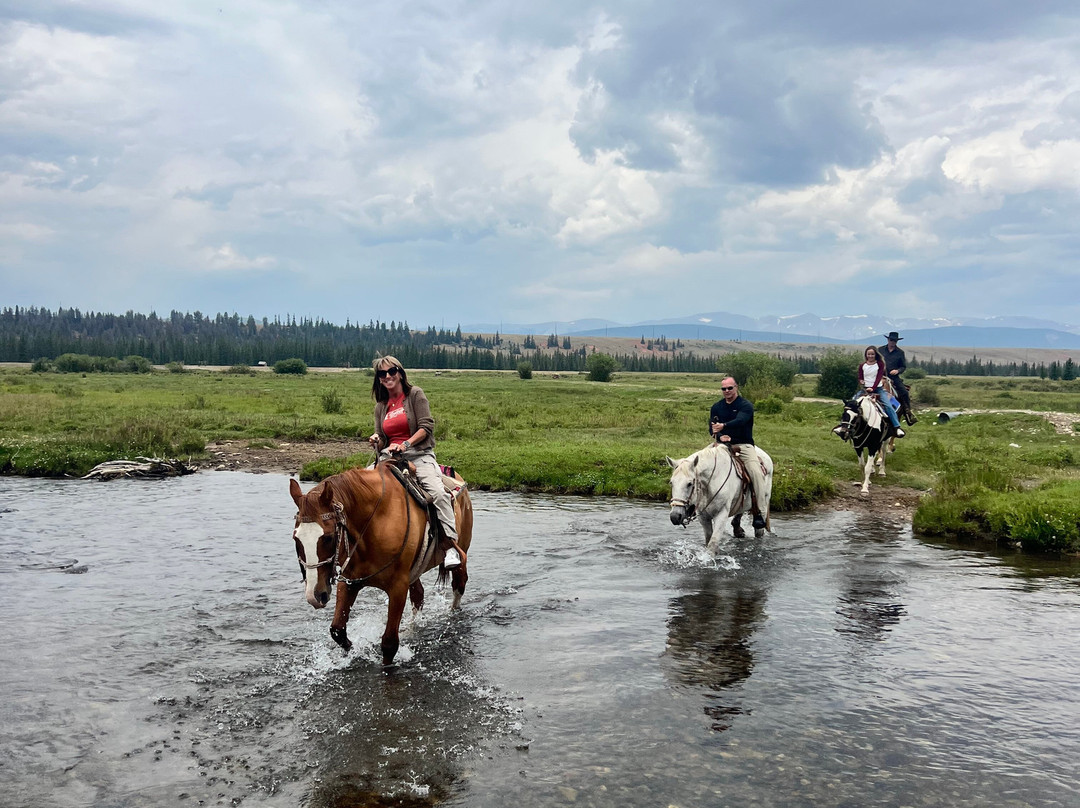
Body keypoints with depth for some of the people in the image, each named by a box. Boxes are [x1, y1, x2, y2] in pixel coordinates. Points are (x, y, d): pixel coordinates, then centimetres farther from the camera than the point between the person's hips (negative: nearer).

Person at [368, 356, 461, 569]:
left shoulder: (415, 394, 3)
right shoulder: (381, 406, 19)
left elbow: (427, 426, -6)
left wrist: (405, 444, -18)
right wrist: (376, 441, -4)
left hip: (419, 455, -5)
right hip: (390, 456, 5)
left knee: (437, 491, -29)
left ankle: (451, 546, -30)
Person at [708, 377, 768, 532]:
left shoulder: (746, 406, -1)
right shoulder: (716, 407, 14)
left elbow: (740, 421, -21)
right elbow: (711, 428, 5)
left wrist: (723, 426, -40)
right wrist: (720, 436, -18)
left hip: (744, 445, -3)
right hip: (723, 444, 3)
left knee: (756, 472, -25)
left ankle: (760, 513, -20)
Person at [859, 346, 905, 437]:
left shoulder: (880, 364, 1)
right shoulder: (862, 366, 9)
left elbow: (879, 377, -9)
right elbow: (860, 378, 9)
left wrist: (872, 388, -22)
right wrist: (861, 382, -16)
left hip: (878, 389, -2)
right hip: (866, 389, 2)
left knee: (888, 406, -18)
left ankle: (897, 427, -16)